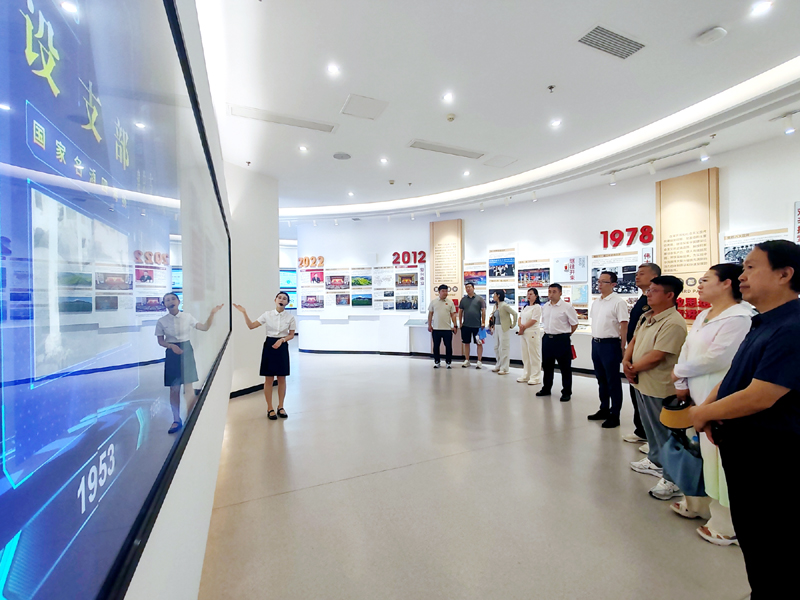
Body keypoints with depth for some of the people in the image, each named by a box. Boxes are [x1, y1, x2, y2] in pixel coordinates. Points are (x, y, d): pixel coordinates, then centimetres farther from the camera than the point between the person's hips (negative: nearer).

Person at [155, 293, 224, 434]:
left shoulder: (187, 317, -1)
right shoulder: (162, 321, -3)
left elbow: (205, 327, 0)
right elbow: (160, 341, 2)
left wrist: (212, 314, -10)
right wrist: (171, 346, -17)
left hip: (186, 351, 0)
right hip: (172, 353, 0)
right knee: (174, 389, 6)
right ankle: (176, 420, 20)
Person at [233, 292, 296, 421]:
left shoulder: (290, 317, -2)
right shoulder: (268, 314, -1)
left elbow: (291, 335, 3)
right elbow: (251, 325, -1)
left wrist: (282, 340, -15)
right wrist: (244, 313, -11)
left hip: (282, 347, 0)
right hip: (269, 345, 0)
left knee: (282, 379, 7)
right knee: (269, 379, 4)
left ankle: (280, 407, 22)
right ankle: (270, 409, 16)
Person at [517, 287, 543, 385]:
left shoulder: (537, 307, -8)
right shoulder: (526, 307, 18)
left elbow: (533, 321, -14)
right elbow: (520, 317, 15)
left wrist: (523, 328, -11)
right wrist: (521, 325, -5)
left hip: (532, 333, -8)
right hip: (524, 333, 8)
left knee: (534, 356, -4)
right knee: (525, 356, 12)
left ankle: (535, 378, 2)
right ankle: (526, 376, 21)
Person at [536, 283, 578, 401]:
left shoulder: (566, 307, -10)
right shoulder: (545, 307, 8)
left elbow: (574, 324, -5)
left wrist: (565, 334, 1)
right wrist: (548, 332, 13)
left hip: (561, 340, -6)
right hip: (547, 339, 6)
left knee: (565, 368, 4)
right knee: (547, 365, 15)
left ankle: (566, 392, 16)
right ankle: (546, 389, 30)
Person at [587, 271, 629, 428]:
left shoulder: (618, 302, -11)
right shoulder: (596, 302, 12)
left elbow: (624, 326, -14)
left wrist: (622, 349, -16)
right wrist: (594, 340, 14)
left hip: (610, 344, -7)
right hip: (596, 343, 8)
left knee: (613, 381, 2)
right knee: (601, 379, 16)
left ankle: (614, 415, 13)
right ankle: (604, 410, 29)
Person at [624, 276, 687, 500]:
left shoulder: (673, 323, -21)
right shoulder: (646, 317, 8)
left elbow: (656, 356, -25)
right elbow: (634, 341, 12)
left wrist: (634, 368, -11)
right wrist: (626, 361, -5)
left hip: (659, 388, -9)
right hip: (641, 383, 9)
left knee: (665, 432, 3)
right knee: (650, 427, 23)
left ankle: (673, 479, 17)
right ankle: (655, 461, 42)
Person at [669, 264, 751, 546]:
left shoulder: (738, 318, -16)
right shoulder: (703, 316, 13)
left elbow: (716, 359, -21)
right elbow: (686, 349, 9)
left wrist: (679, 371, -8)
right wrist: (681, 384, 1)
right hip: (697, 397, 9)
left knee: (718, 459, 2)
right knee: (698, 453, 20)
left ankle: (725, 526, 19)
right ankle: (697, 504, 37)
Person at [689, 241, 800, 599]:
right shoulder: (762, 323, 8)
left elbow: (759, 397, -25)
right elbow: (733, 374, 12)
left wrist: (703, 413, -13)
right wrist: (708, 408, -2)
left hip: (770, 453, -9)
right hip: (740, 445, 9)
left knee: (770, 544, 10)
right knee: (748, 531, 24)